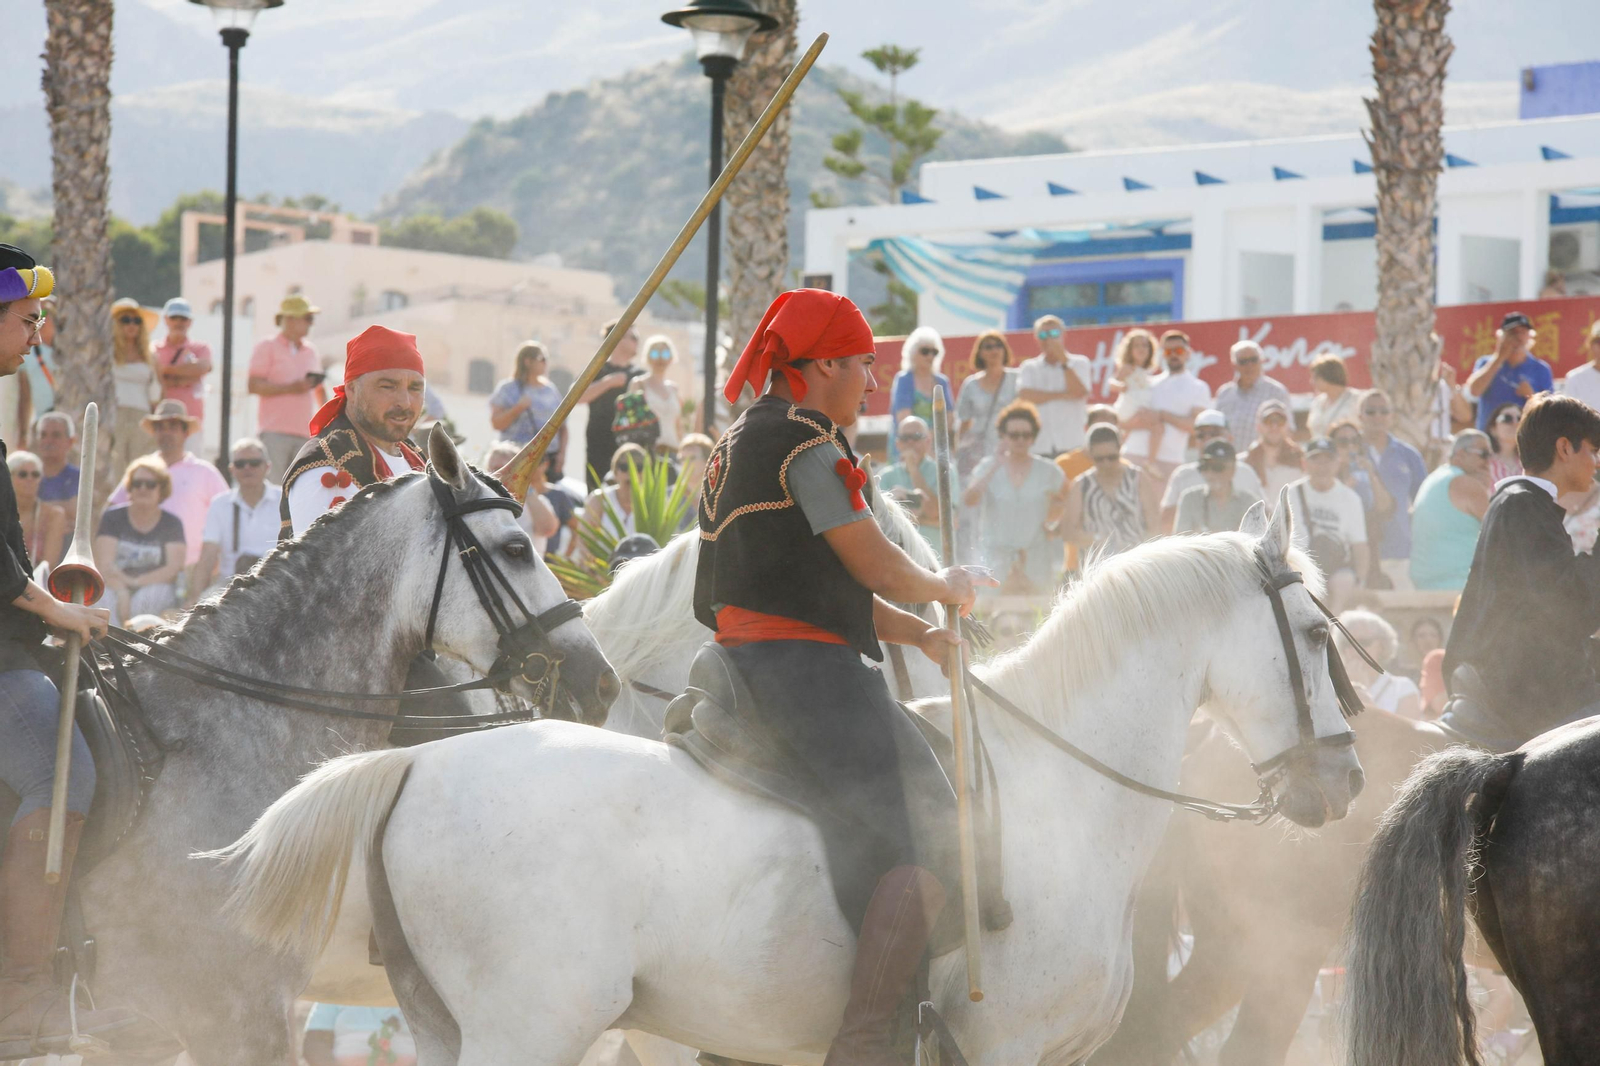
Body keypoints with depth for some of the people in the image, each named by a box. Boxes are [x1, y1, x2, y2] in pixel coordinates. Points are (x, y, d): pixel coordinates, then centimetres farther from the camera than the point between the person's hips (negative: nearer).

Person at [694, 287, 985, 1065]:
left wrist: (917, 634, 20)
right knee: (926, 843, -18)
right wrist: (950, 588, 10)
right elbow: (880, 569, -11)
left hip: (752, 664, 11)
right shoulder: (804, 442, -10)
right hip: (805, 665, -11)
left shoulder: (745, 439, 22)